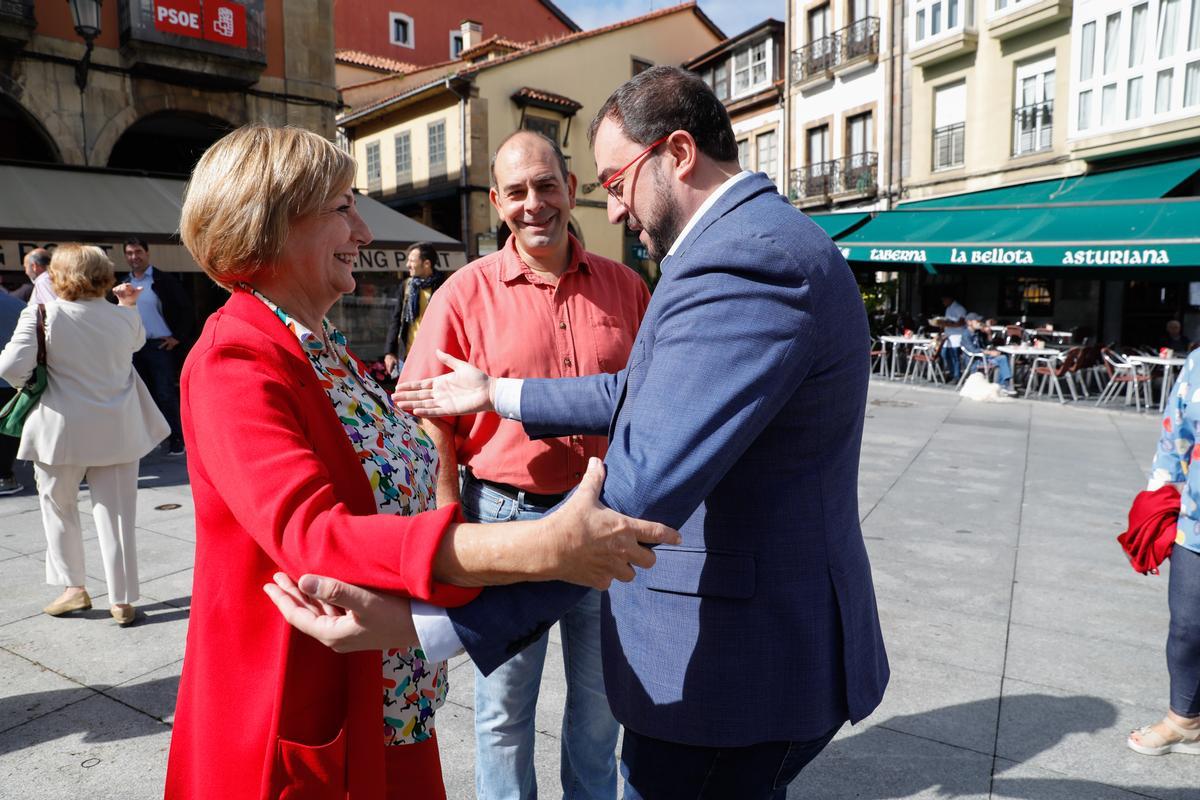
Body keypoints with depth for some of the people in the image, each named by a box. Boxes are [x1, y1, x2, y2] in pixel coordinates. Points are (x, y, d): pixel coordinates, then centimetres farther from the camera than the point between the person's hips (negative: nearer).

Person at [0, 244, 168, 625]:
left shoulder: (41, 314, -11)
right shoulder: (124, 316, -2)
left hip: (62, 430, -2)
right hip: (117, 431, 2)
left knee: (59, 508, 20)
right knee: (116, 514, 6)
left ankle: (73, 587, 25)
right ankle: (122, 600, 11)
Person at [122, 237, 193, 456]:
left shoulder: (164, 281, -4)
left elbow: (185, 309, -5)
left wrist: (178, 337, -9)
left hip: (160, 345, -5)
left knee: (166, 394, -5)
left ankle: (176, 439, 2)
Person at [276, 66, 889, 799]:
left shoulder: (743, 263, -25)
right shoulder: (762, 240, 10)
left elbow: (635, 492, -34)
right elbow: (643, 395, 14)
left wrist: (419, 623, -36)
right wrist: (496, 394, 16)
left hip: (738, 661, -10)